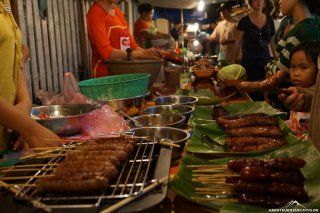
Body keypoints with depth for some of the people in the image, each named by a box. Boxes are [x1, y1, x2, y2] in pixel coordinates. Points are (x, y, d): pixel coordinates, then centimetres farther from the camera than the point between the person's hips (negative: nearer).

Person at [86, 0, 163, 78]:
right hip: (106, 75, -7)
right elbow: (106, 52, -20)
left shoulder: (118, 11, 13)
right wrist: (141, 54, -23)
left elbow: (131, 44, 10)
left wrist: (146, 52, -10)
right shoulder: (95, 12, -10)